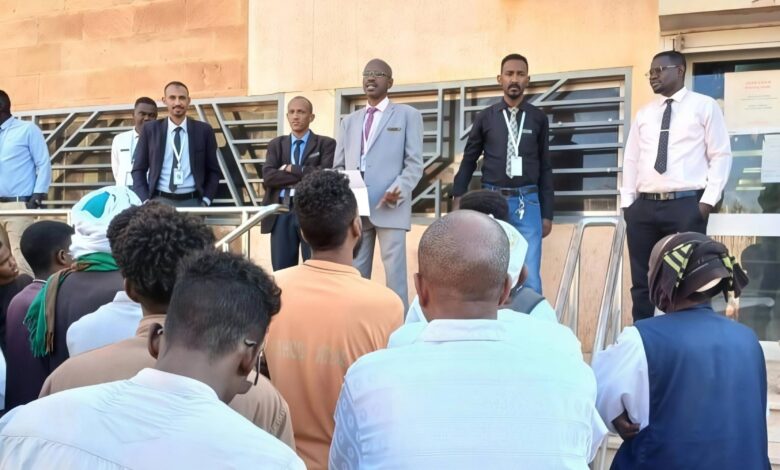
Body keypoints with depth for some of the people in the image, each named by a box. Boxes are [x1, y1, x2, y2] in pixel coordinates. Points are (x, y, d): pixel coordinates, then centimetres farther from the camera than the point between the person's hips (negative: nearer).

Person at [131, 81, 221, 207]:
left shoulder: (203, 130, 7)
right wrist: (146, 201, -3)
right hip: (159, 201, 0)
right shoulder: (150, 129, 7)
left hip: (192, 201, 0)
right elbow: (138, 170, 9)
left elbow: (213, 170, 10)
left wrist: (205, 200, -2)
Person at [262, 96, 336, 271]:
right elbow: (268, 177, -2)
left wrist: (290, 169, -6)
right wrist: (305, 176, -10)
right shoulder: (276, 145, 15)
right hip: (282, 213, 3)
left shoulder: (326, 144, 6)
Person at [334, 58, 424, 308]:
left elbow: (414, 163, 1)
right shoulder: (349, 121, 23)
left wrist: (398, 190, -17)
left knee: (395, 273, -6)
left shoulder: (408, 115, 10)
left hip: (389, 207, -4)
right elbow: (338, 166, 19)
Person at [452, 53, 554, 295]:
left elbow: (545, 168, 8)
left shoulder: (538, 118, 5)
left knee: (530, 276, -6)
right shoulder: (485, 117, 5)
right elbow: (468, 161, 11)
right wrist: (458, 198, 3)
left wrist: (547, 213, 5)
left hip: (527, 203, -1)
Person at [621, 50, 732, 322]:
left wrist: (708, 200, -9)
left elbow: (721, 155, 0)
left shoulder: (704, 106, 4)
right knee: (642, 282, 6)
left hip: (686, 205, -4)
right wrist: (627, 202, 7)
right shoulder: (643, 114, 17)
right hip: (643, 206, 4)